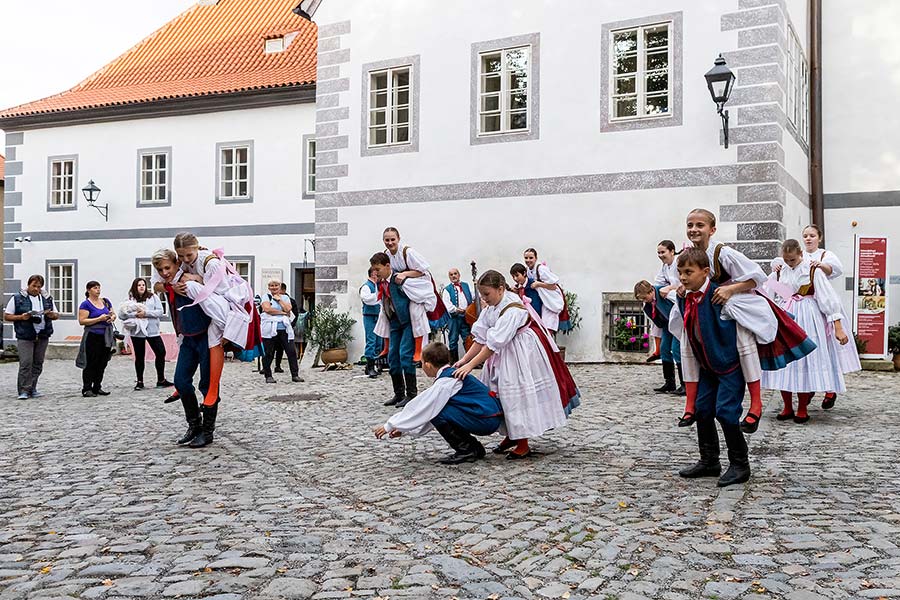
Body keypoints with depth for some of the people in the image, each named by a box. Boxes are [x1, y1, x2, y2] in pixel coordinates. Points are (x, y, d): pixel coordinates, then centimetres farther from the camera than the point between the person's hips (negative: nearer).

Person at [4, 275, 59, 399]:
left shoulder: (47, 299, 13)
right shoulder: (17, 299, 2)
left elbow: (57, 315, 19)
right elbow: (6, 316, 2)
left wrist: (52, 315, -5)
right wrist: (21, 317, -15)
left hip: (42, 336, 4)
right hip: (25, 337, -4)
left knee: (38, 364, 7)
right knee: (25, 363, -10)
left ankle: (32, 389, 15)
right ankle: (24, 391, -6)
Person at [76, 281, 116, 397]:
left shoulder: (105, 301, 12)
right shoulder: (86, 304, -6)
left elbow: (113, 314, 22)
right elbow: (82, 321, -13)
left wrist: (112, 317, -2)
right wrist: (99, 319, -18)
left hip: (106, 336, 6)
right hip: (92, 337, -6)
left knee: (102, 364, 9)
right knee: (90, 364, -4)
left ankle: (97, 387, 18)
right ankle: (87, 389, 3)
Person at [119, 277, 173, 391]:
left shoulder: (153, 297, 4)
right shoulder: (130, 299, 2)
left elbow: (160, 312, -4)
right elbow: (121, 314, -5)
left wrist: (146, 313, -14)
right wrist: (135, 314, -16)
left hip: (152, 330, 1)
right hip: (137, 331, -1)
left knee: (161, 353, -1)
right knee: (139, 357, 7)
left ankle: (161, 380, 11)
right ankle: (140, 382, 17)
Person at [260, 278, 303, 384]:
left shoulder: (285, 298, 18)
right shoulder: (266, 297, 8)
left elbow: (288, 309, 0)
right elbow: (267, 309, -10)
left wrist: (279, 299, 1)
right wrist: (282, 313, -5)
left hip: (285, 329, 3)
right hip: (269, 329, -3)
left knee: (291, 351, -3)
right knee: (268, 353, 0)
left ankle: (295, 375, 4)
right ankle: (268, 376, 11)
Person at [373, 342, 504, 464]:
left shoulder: (445, 382, -13)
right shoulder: (453, 375, 16)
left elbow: (419, 408, -11)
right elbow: (427, 410, 22)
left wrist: (389, 426, -2)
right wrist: (403, 429, 23)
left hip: (487, 420, -9)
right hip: (491, 418, 9)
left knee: (437, 411, -11)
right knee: (435, 410, 13)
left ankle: (467, 450, -2)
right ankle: (474, 448, 13)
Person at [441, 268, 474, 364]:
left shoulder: (466, 286, 16)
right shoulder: (447, 289, 7)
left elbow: (473, 297, 18)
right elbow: (447, 304, -4)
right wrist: (456, 309, -19)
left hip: (466, 316, 2)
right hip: (454, 317, -2)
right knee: (453, 340, 2)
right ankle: (454, 362, 10)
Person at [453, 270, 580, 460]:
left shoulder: (512, 310, -28)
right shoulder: (491, 308, -2)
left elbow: (494, 344, -32)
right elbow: (481, 338, -2)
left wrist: (470, 366, -33)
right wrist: (463, 360, -11)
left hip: (523, 356, -8)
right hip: (504, 356, 9)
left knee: (519, 394, -5)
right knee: (503, 394, 12)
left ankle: (523, 445, 6)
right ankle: (511, 436, 28)